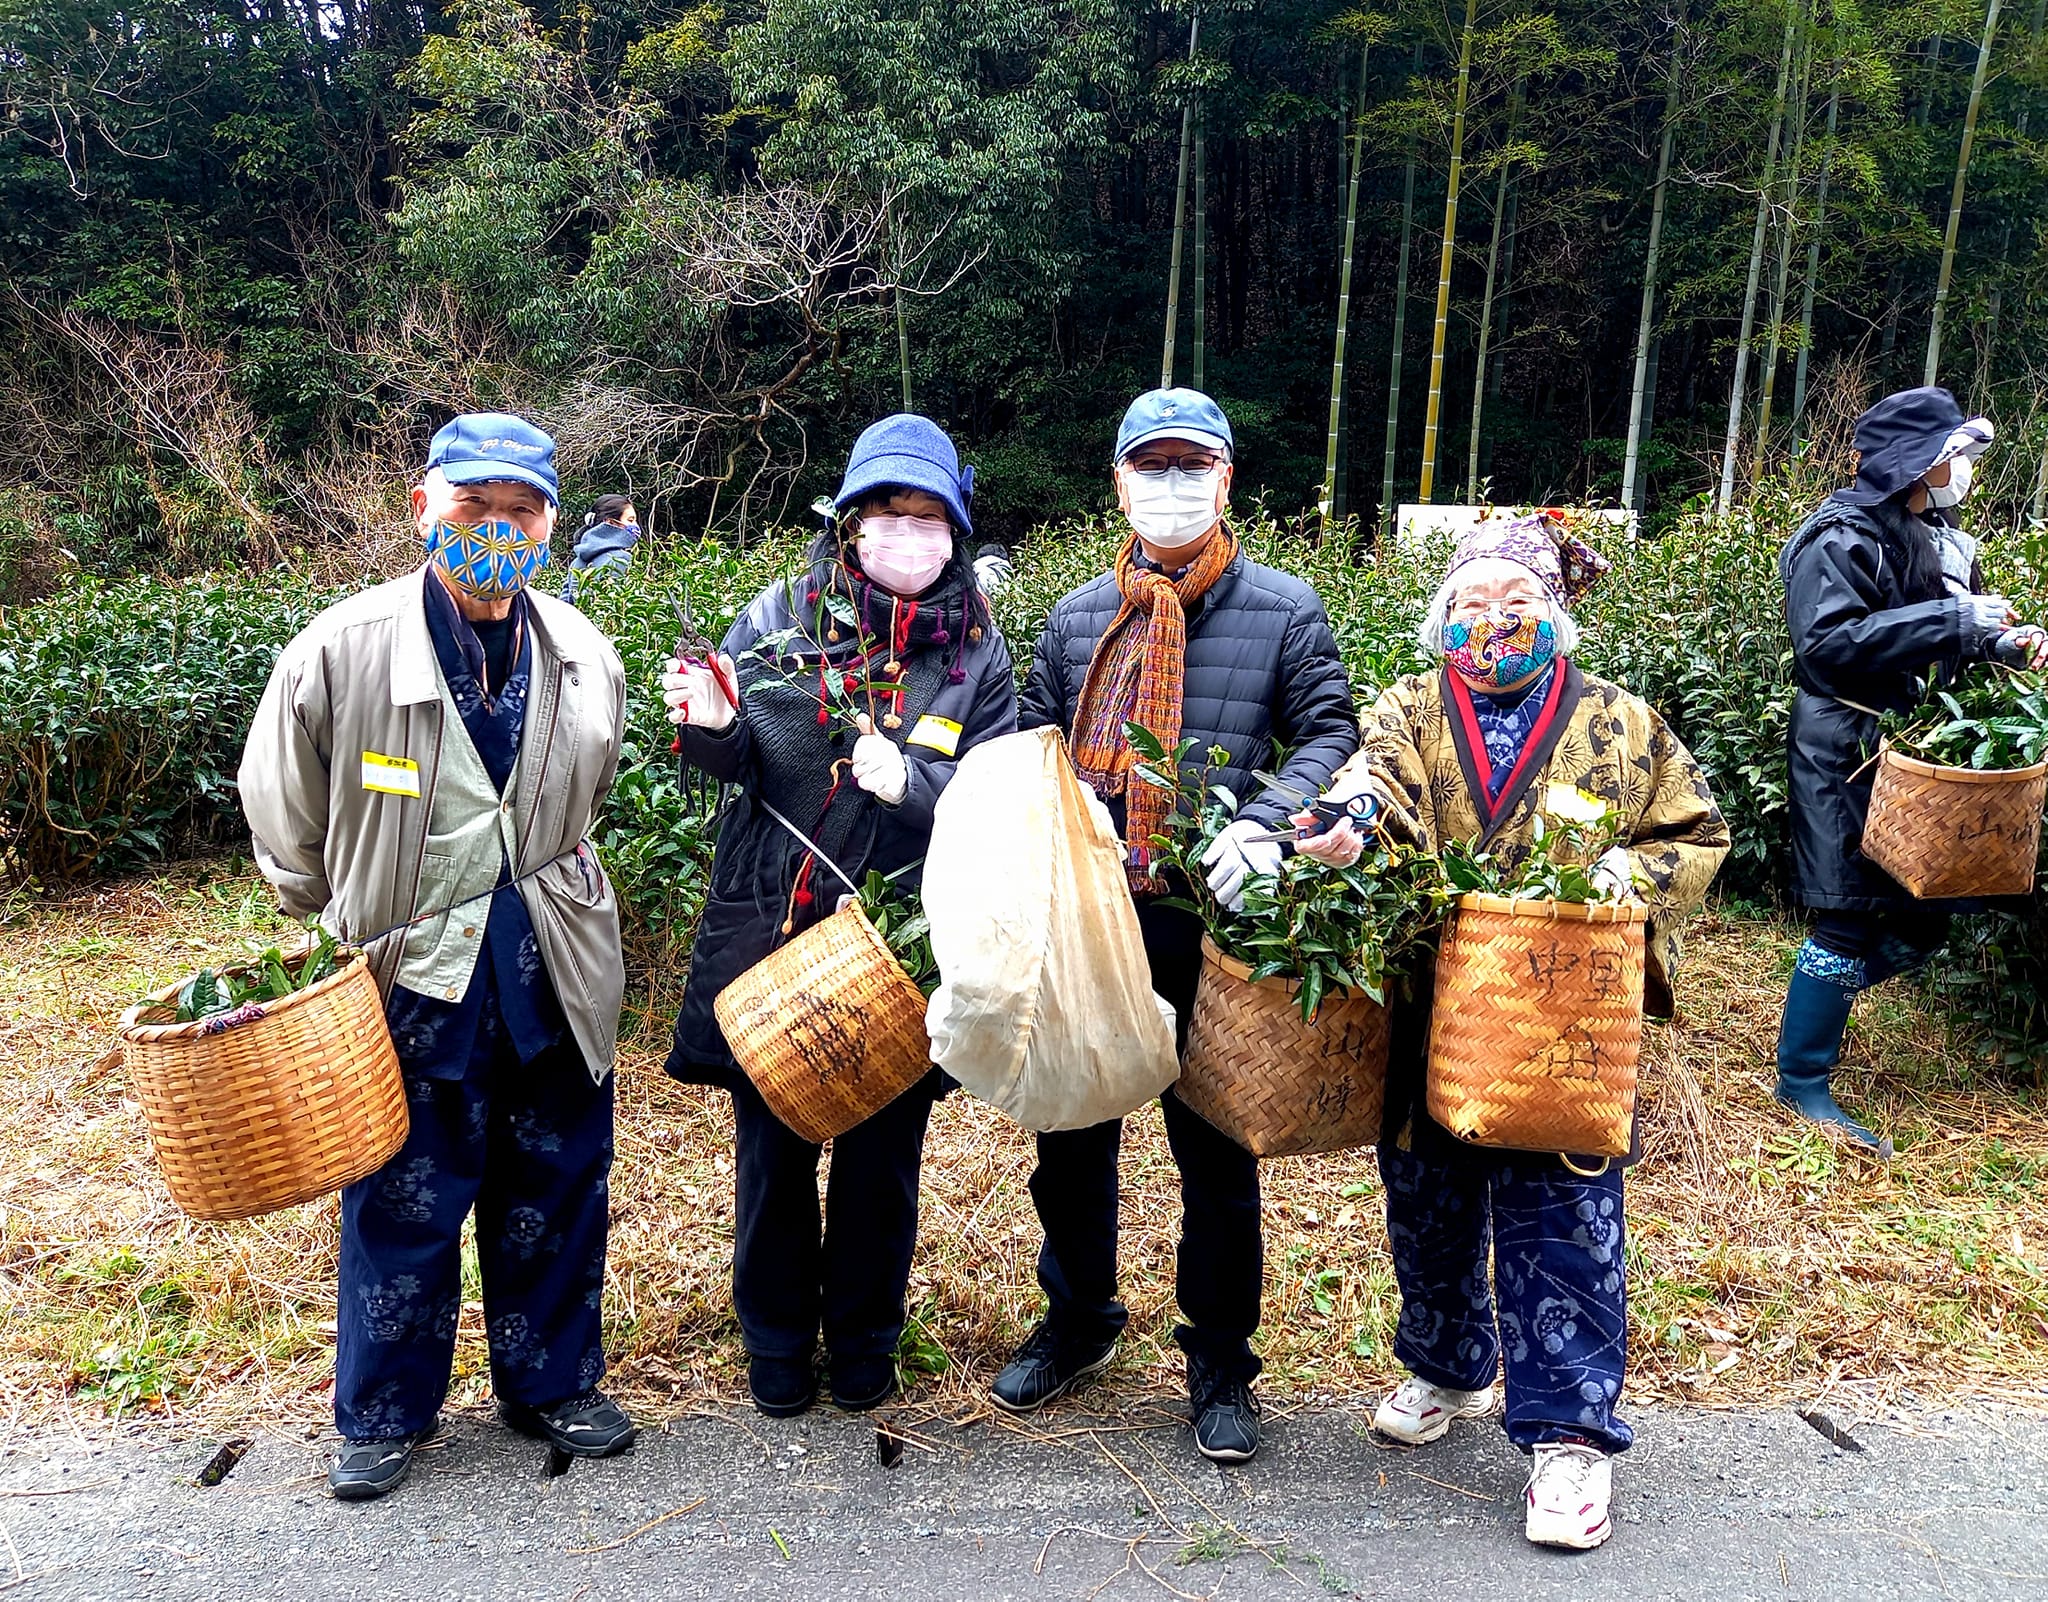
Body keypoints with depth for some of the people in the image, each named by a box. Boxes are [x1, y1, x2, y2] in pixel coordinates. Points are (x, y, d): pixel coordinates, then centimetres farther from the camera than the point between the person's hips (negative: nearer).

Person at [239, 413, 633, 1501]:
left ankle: (552, 1385, 36)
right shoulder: (340, 652, -13)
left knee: (556, 1187, 14)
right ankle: (383, 1414, 33)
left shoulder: (584, 659, -2)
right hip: (409, 973, -3)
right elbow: (285, 820, 1)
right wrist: (347, 930, 9)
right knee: (402, 1199, 10)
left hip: (553, 969, 3)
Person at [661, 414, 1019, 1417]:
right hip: (768, 931, 0)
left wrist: (913, 784, -23)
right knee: (773, 1145, 12)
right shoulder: (781, 615, 1)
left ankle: (864, 1337, 36)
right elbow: (735, 760, 4)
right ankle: (776, 1338, 35)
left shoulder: (979, 655, 0)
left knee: (881, 1154, 12)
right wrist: (713, 728, -18)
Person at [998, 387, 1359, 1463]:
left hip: (1213, 928, -3)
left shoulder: (1283, 610, 1)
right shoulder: (1078, 617, 10)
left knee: (1216, 1155, 8)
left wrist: (1264, 822, -19)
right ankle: (1078, 1318, 40)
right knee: (1072, 1137, 16)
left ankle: (1220, 1364, 29)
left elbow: (1329, 733, -1)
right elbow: (1031, 745, 16)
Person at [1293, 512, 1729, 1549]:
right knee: (1428, 1211, 16)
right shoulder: (1410, 709, 6)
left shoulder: (1621, 726, 6)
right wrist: (1353, 816, -37)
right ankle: (1447, 1367, 40)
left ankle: (1570, 1433, 14)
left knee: (1558, 1230, -1)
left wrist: (1633, 872, -10)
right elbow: (1382, 767, -15)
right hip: (1426, 1023, 2)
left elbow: (1698, 832, 11)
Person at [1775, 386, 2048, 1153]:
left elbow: (1951, 641, 22)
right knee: (1850, 921, -3)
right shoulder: (1844, 536, -13)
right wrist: (1953, 621, -25)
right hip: (1849, 758, -8)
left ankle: (1817, 995, 35)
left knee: (1922, 923, 12)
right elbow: (1827, 642, -26)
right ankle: (1801, 1080, 10)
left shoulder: (1939, 536, 13)